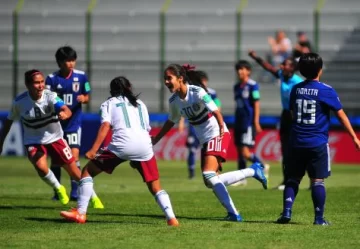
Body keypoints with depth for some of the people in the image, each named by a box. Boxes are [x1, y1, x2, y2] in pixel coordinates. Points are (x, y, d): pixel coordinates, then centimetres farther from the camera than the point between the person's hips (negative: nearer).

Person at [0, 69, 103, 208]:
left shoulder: (50, 96, -22)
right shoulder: (19, 102, -17)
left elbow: (67, 110, -38)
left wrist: (64, 114, -62)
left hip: (55, 138, 0)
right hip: (33, 142, 0)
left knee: (74, 171, 3)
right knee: (40, 166, -28)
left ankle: (93, 197, 26)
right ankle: (58, 189, 2)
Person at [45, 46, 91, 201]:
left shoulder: (81, 76, -3)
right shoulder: (52, 79, -6)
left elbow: (87, 96, 7)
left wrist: (84, 98, -16)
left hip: (74, 122, 0)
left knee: (74, 155, -11)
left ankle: (74, 192, -6)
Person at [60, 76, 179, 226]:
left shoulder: (109, 104, 19)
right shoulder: (140, 104, 30)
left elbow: (105, 126, 1)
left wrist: (94, 149, -8)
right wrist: (136, 159, 31)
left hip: (122, 144, -3)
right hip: (144, 146, 3)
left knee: (87, 171, 12)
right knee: (155, 187, 15)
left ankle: (80, 213, 3)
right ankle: (171, 218, -5)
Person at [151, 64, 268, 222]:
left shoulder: (197, 92, -18)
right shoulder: (173, 101, 3)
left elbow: (215, 111, -25)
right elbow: (171, 121, 20)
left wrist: (221, 127, -38)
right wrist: (155, 139, 20)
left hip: (217, 135, -8)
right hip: (205, 140, 8)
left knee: (209, 175, -22)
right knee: (211, 182, 3)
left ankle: (233, 213, -18)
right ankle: (252, 171, 15)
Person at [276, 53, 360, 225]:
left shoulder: (296, 89, 6)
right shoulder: (326, 90, -8)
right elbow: (341, 115, -4)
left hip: (297, 143, 4)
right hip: (318, 143, -4)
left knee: (293, 179, 11)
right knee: (317, 180, 0)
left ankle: (286, 212, -2)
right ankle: (319, 218, 0)